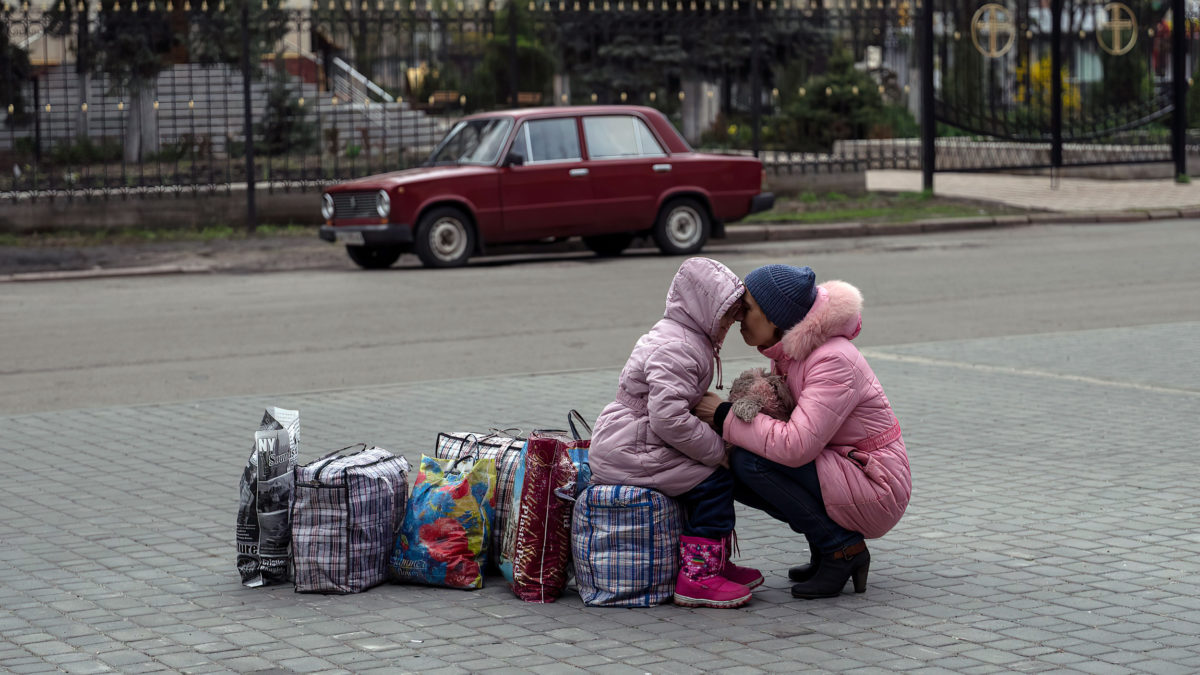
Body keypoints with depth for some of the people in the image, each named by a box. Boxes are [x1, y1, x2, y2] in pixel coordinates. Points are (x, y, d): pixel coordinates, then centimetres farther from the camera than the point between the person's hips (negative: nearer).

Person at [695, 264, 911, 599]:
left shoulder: (833, 361, -24)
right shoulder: (788, 353, 4)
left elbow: (795, 446, -31)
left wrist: (725, 417, -22)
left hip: (876, 491, -9)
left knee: (749, 461, -21)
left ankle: (843, 549, -10)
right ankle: (827, 546, 8)